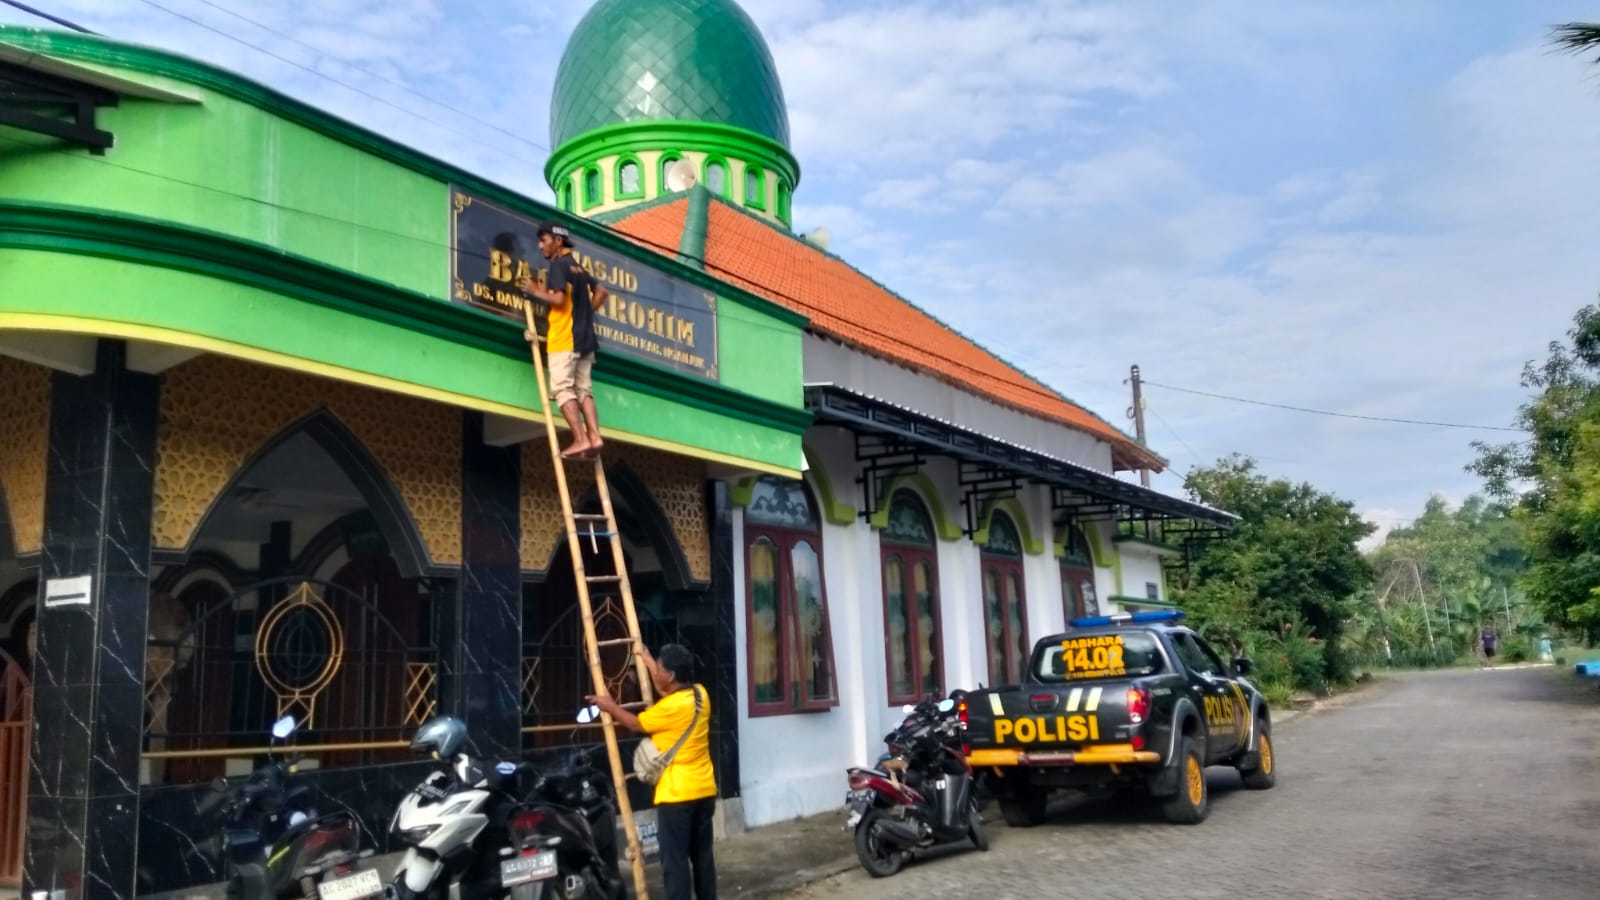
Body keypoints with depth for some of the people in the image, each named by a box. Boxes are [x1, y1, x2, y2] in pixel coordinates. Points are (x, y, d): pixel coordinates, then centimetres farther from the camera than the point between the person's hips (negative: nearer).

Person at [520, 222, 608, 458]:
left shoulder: (558, 265, -6)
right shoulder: (579, 268, 19)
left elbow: (558, 299, -17)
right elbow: (602, 292, 26)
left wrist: (536, 291, -2)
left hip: (565, 339, -8)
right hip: (585, 338, 8)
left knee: (563, 389, -8)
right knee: (584, 389, 5)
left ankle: (581, 439, -16)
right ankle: (594, 437, -5)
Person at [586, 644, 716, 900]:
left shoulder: (672, 707, -19)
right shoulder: (699, 694, 4)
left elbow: (635, 723, -3)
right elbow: (665, 689, 24)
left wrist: (610, 706, 13)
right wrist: (647, 659, 34)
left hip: (677, 794, -8)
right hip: (704, 790, 8)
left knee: (675, 861, -3)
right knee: (703, 855, 15)